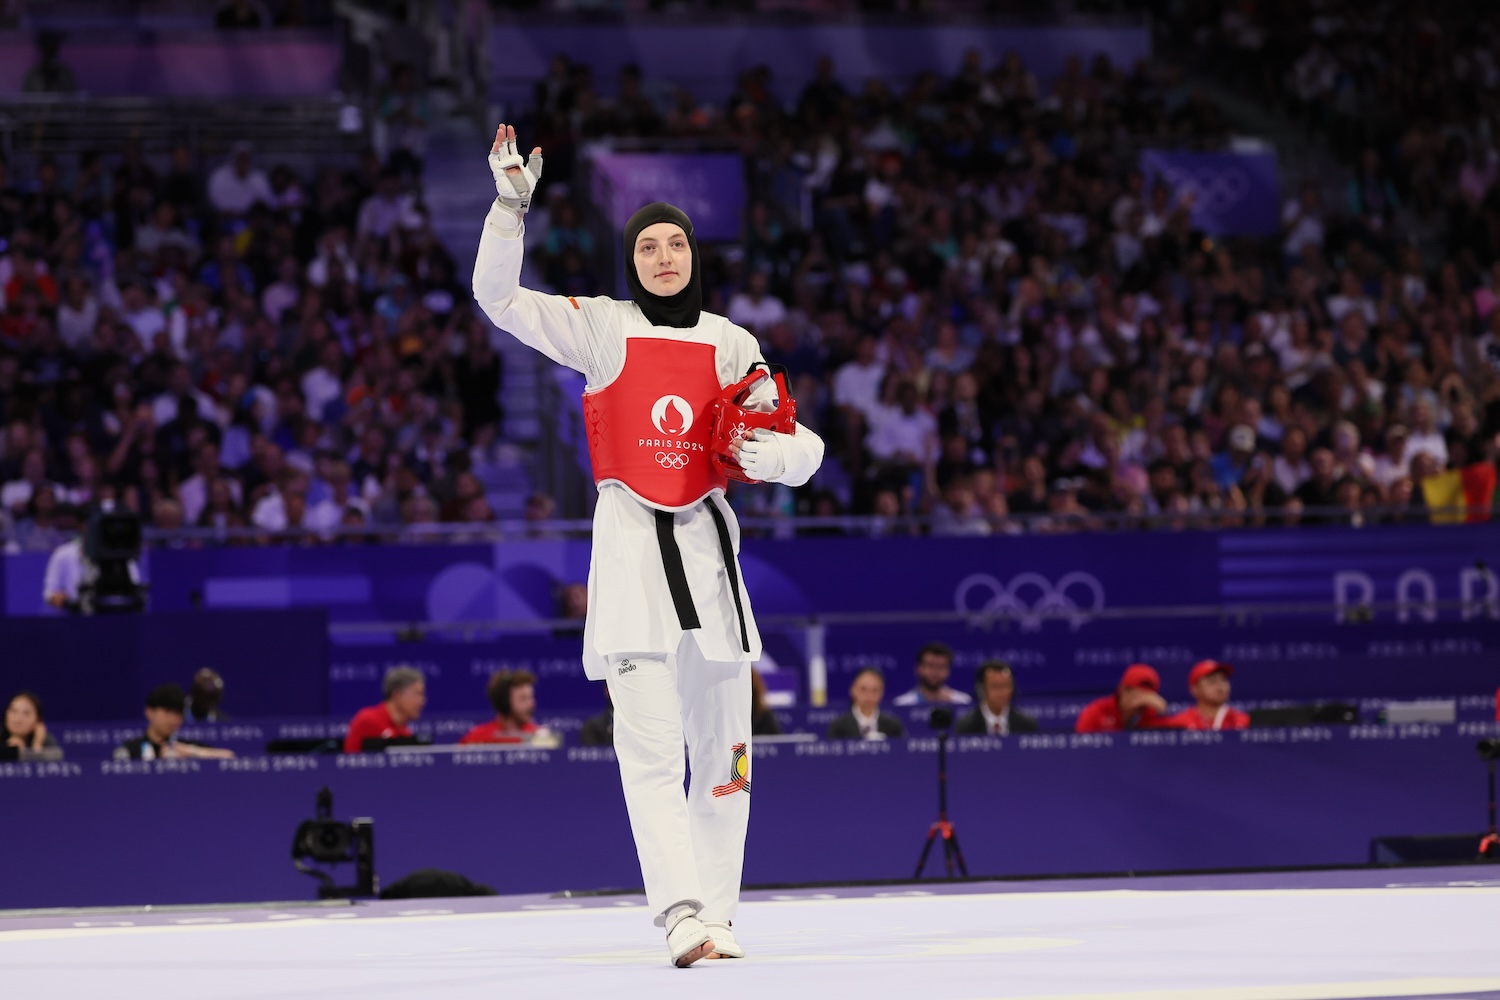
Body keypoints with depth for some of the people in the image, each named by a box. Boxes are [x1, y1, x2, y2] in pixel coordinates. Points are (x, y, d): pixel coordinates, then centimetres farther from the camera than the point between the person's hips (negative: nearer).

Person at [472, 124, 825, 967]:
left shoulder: (730, 344, 9)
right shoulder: (602, 328, 5)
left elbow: (804, 448, 8)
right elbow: (499, 297, -3)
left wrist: (772, 454, -14)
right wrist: (511, 206, -14)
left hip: (707, 541, 3)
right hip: (629, 541, -3)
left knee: (723, 746, 5)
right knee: (649, 745, -14)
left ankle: (716, 912, 14)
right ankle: (680, 915, -21)